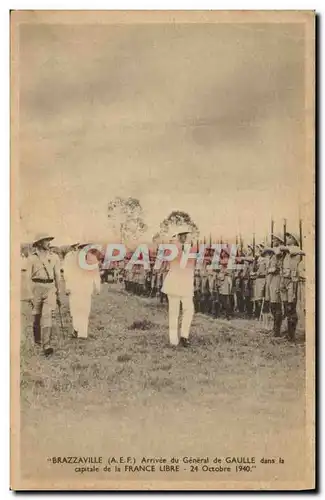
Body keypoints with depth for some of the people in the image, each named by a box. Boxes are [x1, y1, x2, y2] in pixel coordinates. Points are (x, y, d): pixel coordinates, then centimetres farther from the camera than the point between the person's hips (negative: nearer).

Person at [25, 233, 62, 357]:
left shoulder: (54, 257, 5)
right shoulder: (32, 258, -2)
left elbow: (57, 276, 12)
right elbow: (28, 277, -1)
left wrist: (58, 294, 15)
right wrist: (29, 294, -7)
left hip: (50, 288, 1)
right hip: (36, 287, 0)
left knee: (47, 315, -13)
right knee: (37, 316, 11)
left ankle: (46, 345, -18)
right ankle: (37, 339, 36)